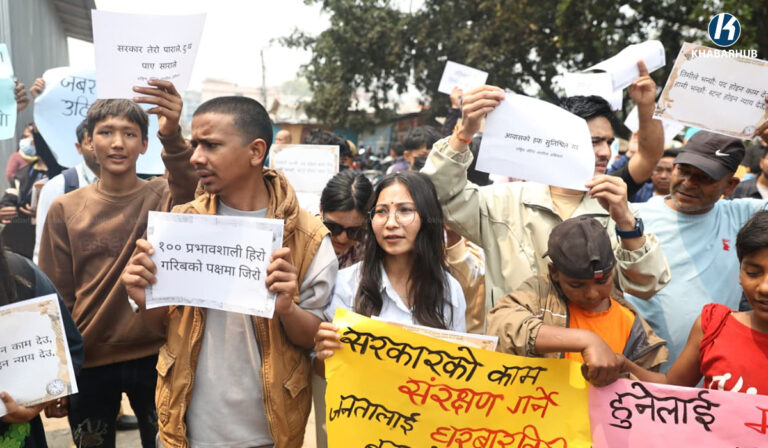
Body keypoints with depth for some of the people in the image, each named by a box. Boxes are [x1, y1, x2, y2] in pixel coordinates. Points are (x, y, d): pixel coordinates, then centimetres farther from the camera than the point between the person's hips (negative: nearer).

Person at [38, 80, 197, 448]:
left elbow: (191, 194, -29)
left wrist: (173, 137, -47)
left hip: (156, 355, -1)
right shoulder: (64, 210, 1)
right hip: (88, 361, 2)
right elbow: (56, 296, 4)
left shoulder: (163, 196, -4)